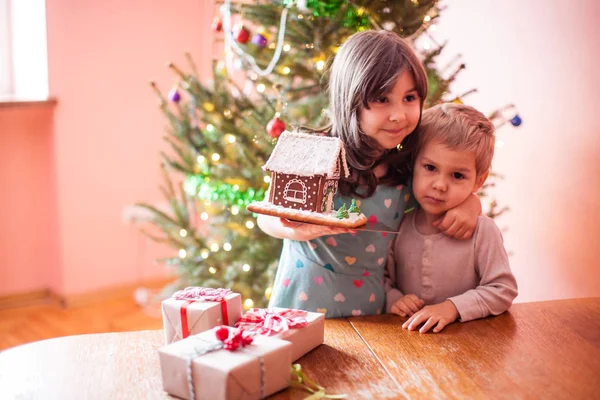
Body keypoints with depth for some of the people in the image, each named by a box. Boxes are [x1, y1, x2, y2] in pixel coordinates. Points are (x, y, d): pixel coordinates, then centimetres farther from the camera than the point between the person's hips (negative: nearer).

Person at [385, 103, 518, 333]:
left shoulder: (482, 230, -6)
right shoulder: (400, 226, 1)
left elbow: (503, 290, -6)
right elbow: (383, 277, 11)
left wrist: (453, 307, -16)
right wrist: (392, 297, -10)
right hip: (407, 335, 2)